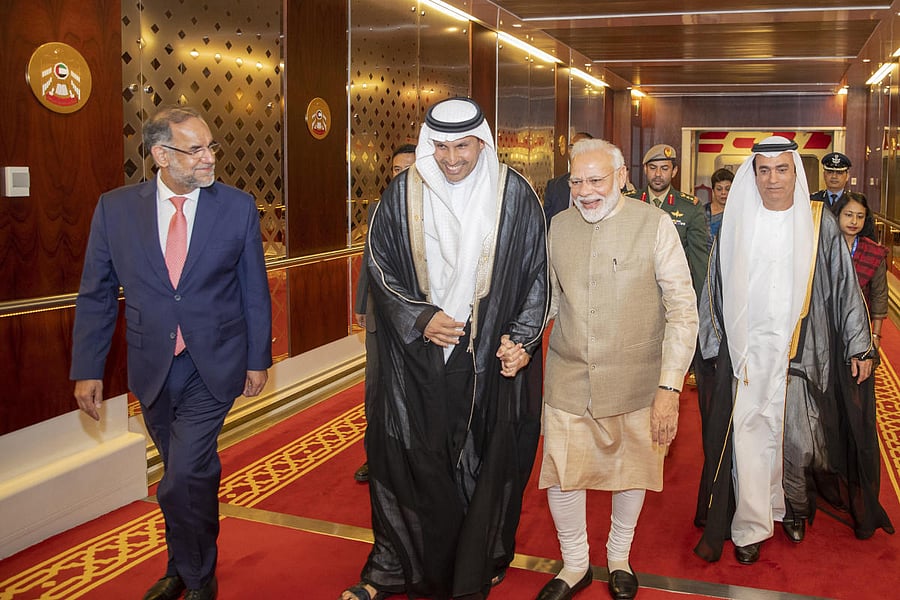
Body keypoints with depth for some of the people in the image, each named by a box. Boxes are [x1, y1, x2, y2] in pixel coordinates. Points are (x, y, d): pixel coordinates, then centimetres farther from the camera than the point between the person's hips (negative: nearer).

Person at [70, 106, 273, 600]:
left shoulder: (238, 207, -5)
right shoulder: (115, 208, -3)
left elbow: (254, 291, 1)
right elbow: (96, 295, 2)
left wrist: (258, 359, 3)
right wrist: (87, 369, 1)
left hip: (213, 366, -2)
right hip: (152, 368, 2)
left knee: (183, 479, -11)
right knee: (192, 474, 17)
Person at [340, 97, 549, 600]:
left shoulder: (515, 195, -4)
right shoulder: (403, 195, -1)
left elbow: (537, 275, 0)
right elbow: (380, 267, 4)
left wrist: (522, 340, -9)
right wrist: (420, 318, -9)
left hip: (492, 358, -1)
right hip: (418, 358, 1)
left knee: (489, 460, 8)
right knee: (407, 459, 5)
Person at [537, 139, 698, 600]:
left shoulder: (654, 224, -8)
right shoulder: (558, 227, 3)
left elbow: (682, 309, -9)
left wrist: (669, 387, -16)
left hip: (636, 381, -2)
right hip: (568, 380, 2)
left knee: (631, 471, 14)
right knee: (560, 475, 3)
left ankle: (619, 557, 41)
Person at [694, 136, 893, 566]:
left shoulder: (819, 224, -1)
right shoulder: (737, 223, 1)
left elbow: (845, 286, 3)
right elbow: (717, 289, 7)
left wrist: (859, 346, 3)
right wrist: (715, 344, 7)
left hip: (802, 352, 0)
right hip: (747, 350, 0)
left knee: (797, 433, 10)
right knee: (750, 436, -1)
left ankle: (794, 506, 34)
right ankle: (750, 527, 10)